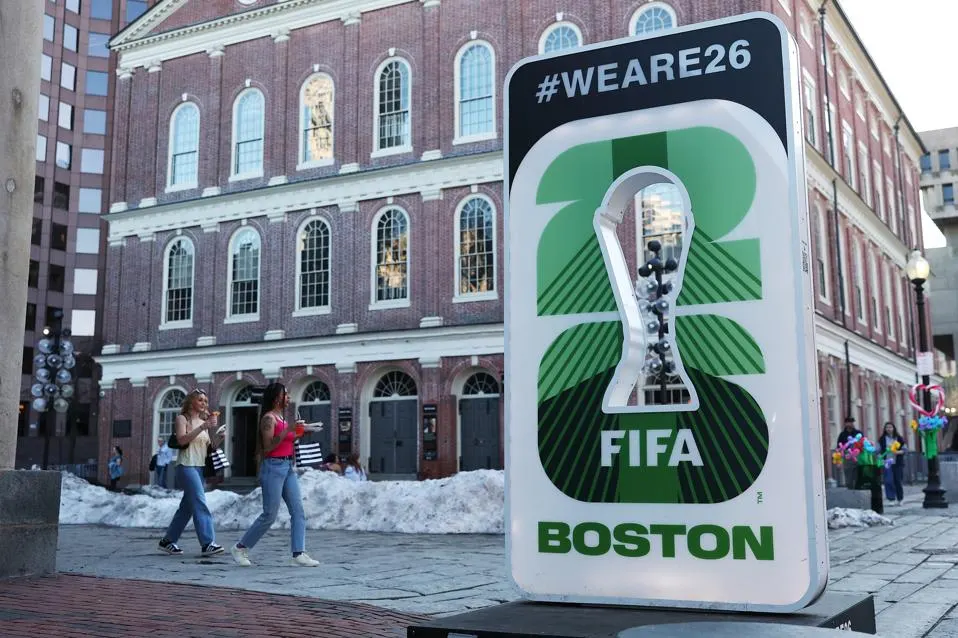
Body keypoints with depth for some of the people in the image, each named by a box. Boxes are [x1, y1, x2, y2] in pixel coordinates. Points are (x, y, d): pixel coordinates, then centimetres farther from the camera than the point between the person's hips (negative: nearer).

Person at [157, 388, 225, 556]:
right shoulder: (182, 418, 0)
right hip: (187, 465, -8)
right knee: (200, 504, -16)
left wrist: (218, 438, -1)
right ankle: (207, 543, -21)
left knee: (187, 506, 9)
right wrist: (202, 427, -21)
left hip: (200, 467, 8)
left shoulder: (204, 421, 19)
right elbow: (182, 440, -17)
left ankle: (168, 541, 19)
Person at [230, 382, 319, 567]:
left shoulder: (283, 417, 16)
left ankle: (298, 554, -3)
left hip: (288, 467, 8)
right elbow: (267, 447, -17)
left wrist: (297, 434, 12)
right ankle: (240, 548, 12)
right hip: (273, 467, -8)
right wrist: (287, 431, -21)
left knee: (298, 511, -1)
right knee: (269, 515, -3)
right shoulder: (269, 418, -9)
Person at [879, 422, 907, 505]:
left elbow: (905, 449, 3)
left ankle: (900, 499, 19)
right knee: (889, 481, -10)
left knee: (898, 481, 4)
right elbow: (878, 450, 6)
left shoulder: (899, 438, 4)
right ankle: (891, 499, -6)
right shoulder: (882, 439, 4)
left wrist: (898, 452, -15)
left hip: (898, 463, 0)